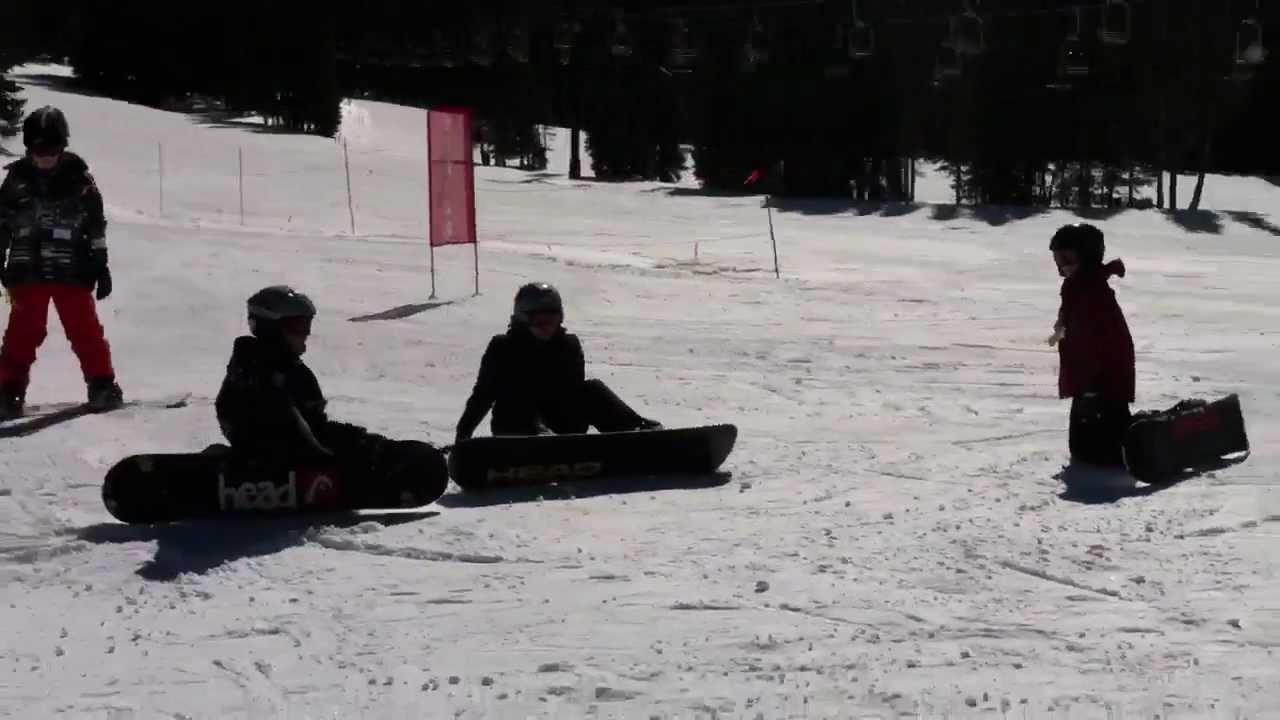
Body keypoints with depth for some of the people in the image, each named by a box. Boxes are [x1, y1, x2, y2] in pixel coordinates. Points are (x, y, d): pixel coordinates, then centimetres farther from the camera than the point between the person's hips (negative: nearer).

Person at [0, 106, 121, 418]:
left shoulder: (78, 178, -2)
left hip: (71, 271, -1)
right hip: (27, 271, 1)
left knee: (85, 329, 0)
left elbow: (96, 224, 5)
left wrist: (100, 266, 4)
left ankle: (102, 385, 11)